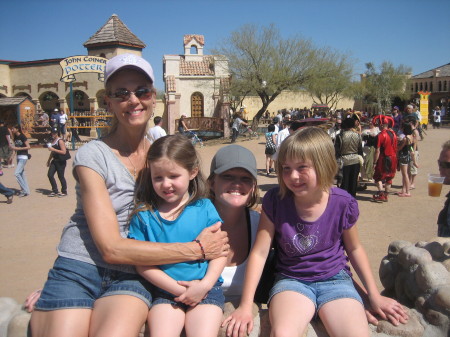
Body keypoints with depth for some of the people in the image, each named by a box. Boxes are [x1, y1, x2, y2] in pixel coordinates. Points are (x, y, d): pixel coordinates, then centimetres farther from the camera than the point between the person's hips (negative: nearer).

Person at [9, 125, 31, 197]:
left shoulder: (22, 137, -12)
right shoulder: (15, 138, 11)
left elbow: (28, 147, -15)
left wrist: (18, 148, -18)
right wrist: (12, 147, 2)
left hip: (23, 157, -9)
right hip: (18, 157, 9)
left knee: (17, 173, -14)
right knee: (22, 174, 11)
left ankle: (25, 190, -7)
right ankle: (26, 191, 17)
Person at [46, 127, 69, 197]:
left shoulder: (60, 141, -13)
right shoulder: (52, 141, 14)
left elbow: (64, 152, -22)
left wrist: (53, 149, -23)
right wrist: (49, 160, 26)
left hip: (61, 161, -8)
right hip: (55, 160, 8)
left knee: (61, 176, -2)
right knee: (50, 174, 3)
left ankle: (64, 192, 13)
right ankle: (55, 191, 14)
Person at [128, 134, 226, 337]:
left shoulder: (204, 208, -1)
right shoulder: (143, 214, -1)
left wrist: (205, 285, -14)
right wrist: (178, 289, -9)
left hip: (205, 289, 0)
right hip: (165, 292, 1)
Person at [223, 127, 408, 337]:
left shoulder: (343, 203, -10)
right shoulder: (275, 200, -12)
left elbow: (354, 249, 8)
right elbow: (259, 253, -9)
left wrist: (375, 295, 12)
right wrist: (245, 306, -10)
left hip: (335, 279, 2)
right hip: (291, 279, -1)